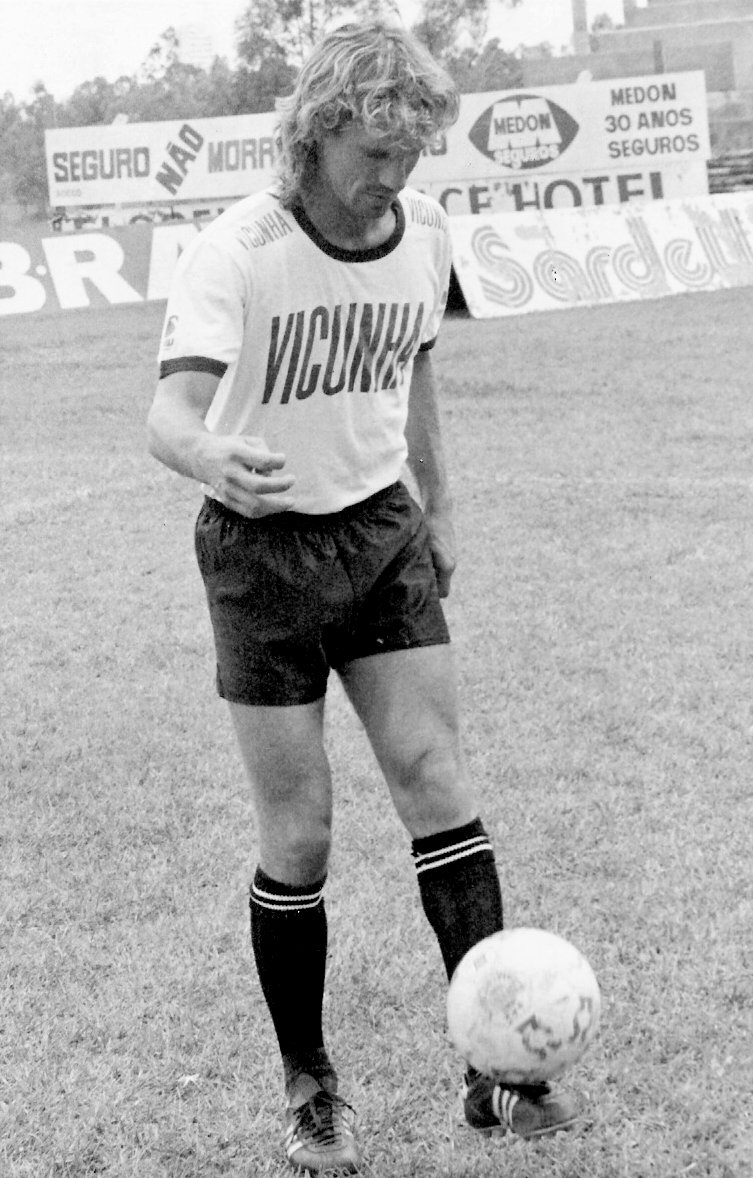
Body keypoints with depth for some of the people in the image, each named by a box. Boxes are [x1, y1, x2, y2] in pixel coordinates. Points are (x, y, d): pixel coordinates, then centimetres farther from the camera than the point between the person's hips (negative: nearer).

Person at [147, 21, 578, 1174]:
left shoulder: (425, 232, -2)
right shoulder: (235, 254, -20)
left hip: (384, 530, 4)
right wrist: (211, 454, -57)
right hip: (264, 548, -4)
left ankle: (494, 1068, 1)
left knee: (441, 790, -4)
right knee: (299, 836, 0)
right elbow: (173, 409, -34)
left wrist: (437, 505, 21)